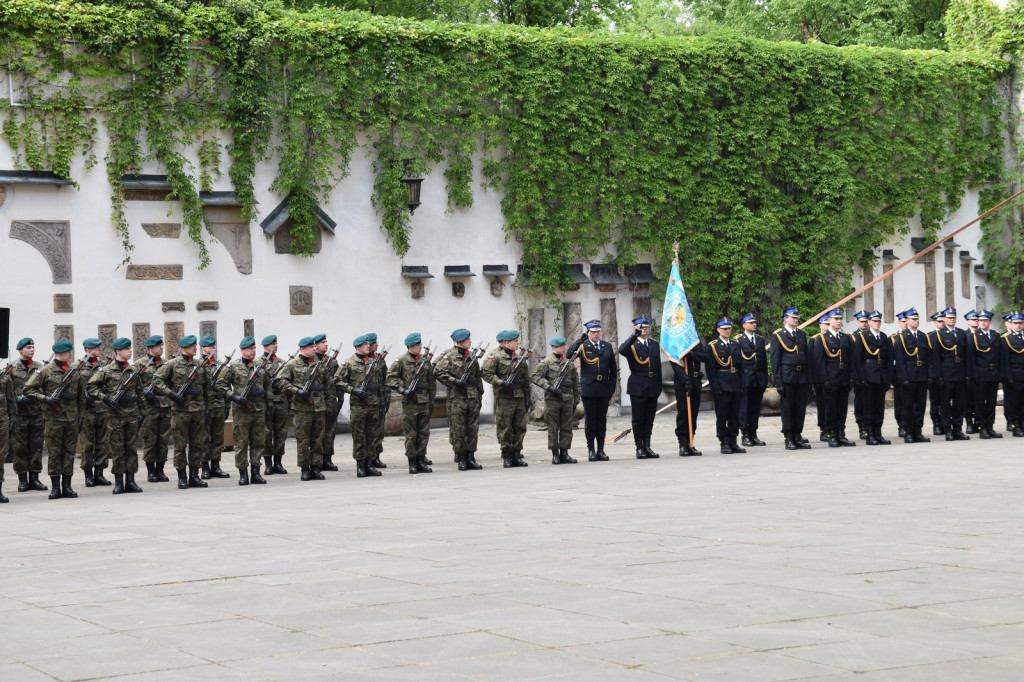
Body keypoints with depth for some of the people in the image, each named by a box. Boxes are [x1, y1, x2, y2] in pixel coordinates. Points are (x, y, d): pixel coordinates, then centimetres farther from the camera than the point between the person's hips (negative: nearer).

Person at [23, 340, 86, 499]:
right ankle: (55, 487, 6)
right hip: (53, 418, -4)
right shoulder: (45, 371, -4)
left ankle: (67, 486, 12)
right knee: (54, 452, 0)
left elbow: (81, 395, 16)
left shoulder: (75, 370, 9)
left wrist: (80, 414, 13)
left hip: (72, 418, 4)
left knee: (69, 452, 6)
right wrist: (45, 398, -15)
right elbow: (28, 390, -3)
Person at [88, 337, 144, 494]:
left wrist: (141, 409, 16)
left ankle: (130, 481, 9)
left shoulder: (134, 370, 10)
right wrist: (106, 398, -13)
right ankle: (118, 482, 6)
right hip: (115, 415, -4)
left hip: (132, 414, 4)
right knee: (117, 449, 0)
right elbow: (90, 387, -4)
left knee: (132, 448, 4)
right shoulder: (106, 370, -3)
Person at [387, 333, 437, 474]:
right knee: (410, 434, 1)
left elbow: (432, 381, 15)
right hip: (409, 402, -4)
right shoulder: (401, 360, -4)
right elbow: (391, 377, -4)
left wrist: (431, 400, 13)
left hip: (424, 402, 4)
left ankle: (421, 460, 14)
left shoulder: (425, 360, 9)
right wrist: (403, 390, -15)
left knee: (424, 433, 6)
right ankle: (412, 462, 6)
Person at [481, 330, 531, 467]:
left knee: (520, 428, 7)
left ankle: (517, 454, 15)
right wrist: (502, 383, -21)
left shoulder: (519, 356, 15)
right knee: (504, 428, -1)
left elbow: (525, 379, 19)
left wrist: (527, 397, 16)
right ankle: (506, 456, 6)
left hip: (519, 398, 6)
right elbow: (486, 374, -12)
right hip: (504, 398, -6)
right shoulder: (495, 356, -5)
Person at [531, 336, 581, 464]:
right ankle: (555, 454, 6)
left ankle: (564, 453, 11)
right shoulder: (546, 362, -2)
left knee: (567, 428, 5)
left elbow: (576, 382, 16)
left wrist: (576, 399, 13)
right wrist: (549, 387, -16)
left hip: (567, 399, 4)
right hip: (552, 399, -4)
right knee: (553, 428, 0)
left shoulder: (569, 362, 12)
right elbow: (536, 377, -8)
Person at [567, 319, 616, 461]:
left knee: (602, 420, 6)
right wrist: (581, 339, -24)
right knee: (590, 420, 1)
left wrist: (612, 388, 5)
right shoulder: (583, 346, 1)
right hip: (588, 389, -3)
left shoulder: (607, 347, 11)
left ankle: (601, 450, 11)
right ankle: (591, 450, 6)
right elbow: (570, 354, -19)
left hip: (603, 389, 3)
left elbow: (613, 370, 13)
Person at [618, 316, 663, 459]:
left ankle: (647, 447, 12)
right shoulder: (631, 345, -1)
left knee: (649, 419, 7)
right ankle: (639, 448, 4)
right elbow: (622, 350, -25)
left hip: (652, 387, 5)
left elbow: (658, 365, 16)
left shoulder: (654, 345, 15)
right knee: (638, 419, 0)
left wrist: (659, 386, 10)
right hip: (637, 387, -4)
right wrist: (635, 335, -31)